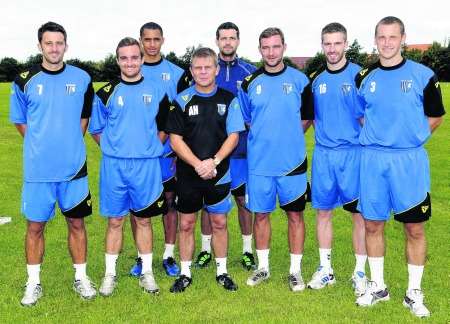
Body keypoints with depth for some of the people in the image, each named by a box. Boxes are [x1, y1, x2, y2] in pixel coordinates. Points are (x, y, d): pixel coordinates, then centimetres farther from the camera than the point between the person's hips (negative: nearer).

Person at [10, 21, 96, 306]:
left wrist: (70, 144, 6)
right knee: (35, 226, 7)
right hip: (38, 168, -1)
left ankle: (81, 277, 25)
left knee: (77, 223, 10)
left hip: (74, 166, 1)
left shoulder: (82, 79, 1)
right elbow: (20, 121, 9)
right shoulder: (25, 81, -2)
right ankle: (34, 283, 22)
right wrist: (41, 147, 4)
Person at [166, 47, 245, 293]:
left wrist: (214, 161, -15)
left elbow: (233, 136, -1)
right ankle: (185, 273, 21)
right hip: (187, 174, 0)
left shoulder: (228, 100, 1)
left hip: (219, 174, 0)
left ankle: (222, 271, 24)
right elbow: (175, 140, -4)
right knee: (186, 224, 8)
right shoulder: (182, 100, -1)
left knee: (219, 223, 10)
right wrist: (197, 164, -16)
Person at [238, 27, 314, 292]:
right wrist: (263, 138, 8)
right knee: (261, 214, 9)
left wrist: (289, 136, 5)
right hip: (259, 161, 1)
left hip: (292, 161, -1)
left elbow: (308, 117, 9)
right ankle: (263, 267, 25)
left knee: (295, 214, 5)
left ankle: (295, 270, 19)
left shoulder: (299, 80, 0)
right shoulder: (250, 82, 4)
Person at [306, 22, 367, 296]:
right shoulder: (316, 79, 9)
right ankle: (325, 269, 23)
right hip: (323, 153, 4)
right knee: (323, 211, 9)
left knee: (359, 213, 3)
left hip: (353, 153, -4)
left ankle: (360, 272, 16)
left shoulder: (358, 75, -4)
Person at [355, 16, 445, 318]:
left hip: (410, 160, -2)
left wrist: (410, 136, 3)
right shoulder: (365, 77, 6)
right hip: (372, 159, 2)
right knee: (373, 225, 8)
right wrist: (376, 137, 7)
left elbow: (436, 116, 8)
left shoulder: (423, 75, -1)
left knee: (414, 228, 4)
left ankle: (414, 292, 19)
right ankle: (378, 286, 24)